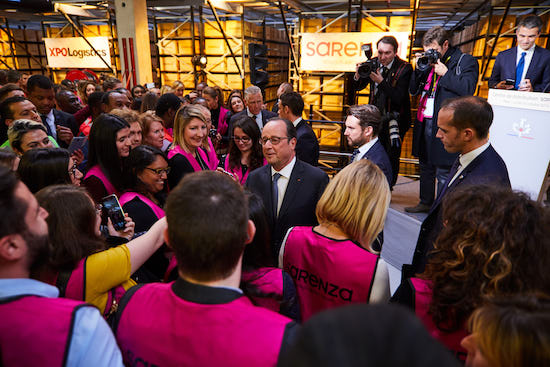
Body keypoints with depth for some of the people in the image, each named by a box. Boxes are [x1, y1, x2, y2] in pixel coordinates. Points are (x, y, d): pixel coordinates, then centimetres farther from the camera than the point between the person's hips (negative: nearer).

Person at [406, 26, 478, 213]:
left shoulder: (466, 61, -2)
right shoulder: (429, 61, 16)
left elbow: (468, 88, -16)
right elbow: (413, 90, 17)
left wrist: (445, 73, -14)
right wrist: (419, 69, 2)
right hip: (425, 122, 7)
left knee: (443, 171, -2)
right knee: (426, 167, 17)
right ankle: (426, 202, 32)